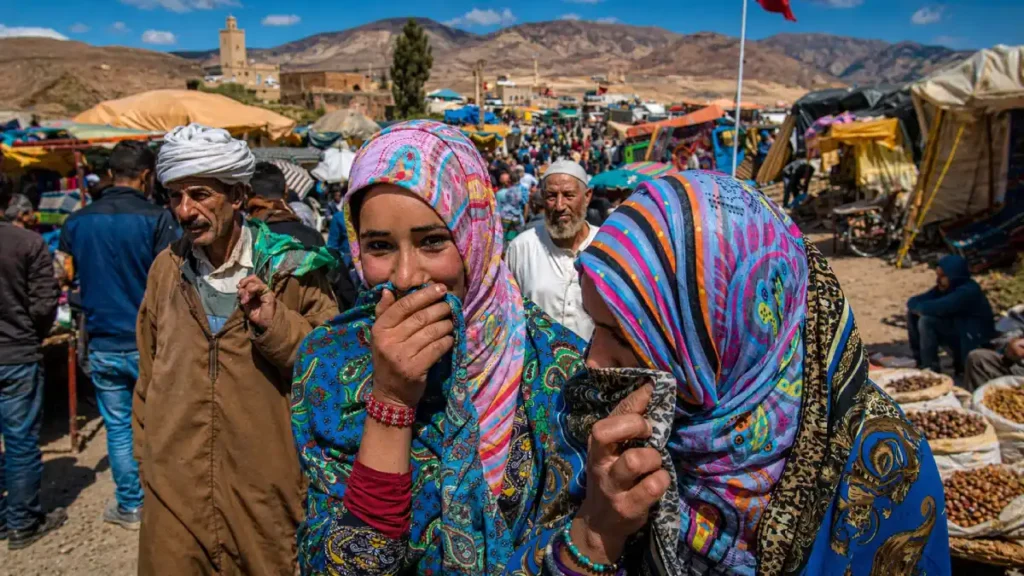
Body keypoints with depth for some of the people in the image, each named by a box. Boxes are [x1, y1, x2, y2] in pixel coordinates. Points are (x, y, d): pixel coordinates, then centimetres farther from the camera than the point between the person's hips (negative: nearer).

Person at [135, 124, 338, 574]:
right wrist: (146, 453, 16)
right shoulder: (166, 267, 4)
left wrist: (275, 325, -21)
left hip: (267, 493, -2)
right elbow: (149, 371, 14)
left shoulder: (290, 267, -6)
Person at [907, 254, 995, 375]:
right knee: (913, 315, -1)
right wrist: (915, 308, -24)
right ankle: (921, 362, 3)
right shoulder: (945, 287, 1)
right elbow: (913, 301, -1)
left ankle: (930, 370, -15)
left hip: (977, 344, -9)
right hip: (959, 333, 9)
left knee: (926, 321, -27)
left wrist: (917, 307, -15)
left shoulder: (968, 291, -25)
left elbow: (936, 308, -36)